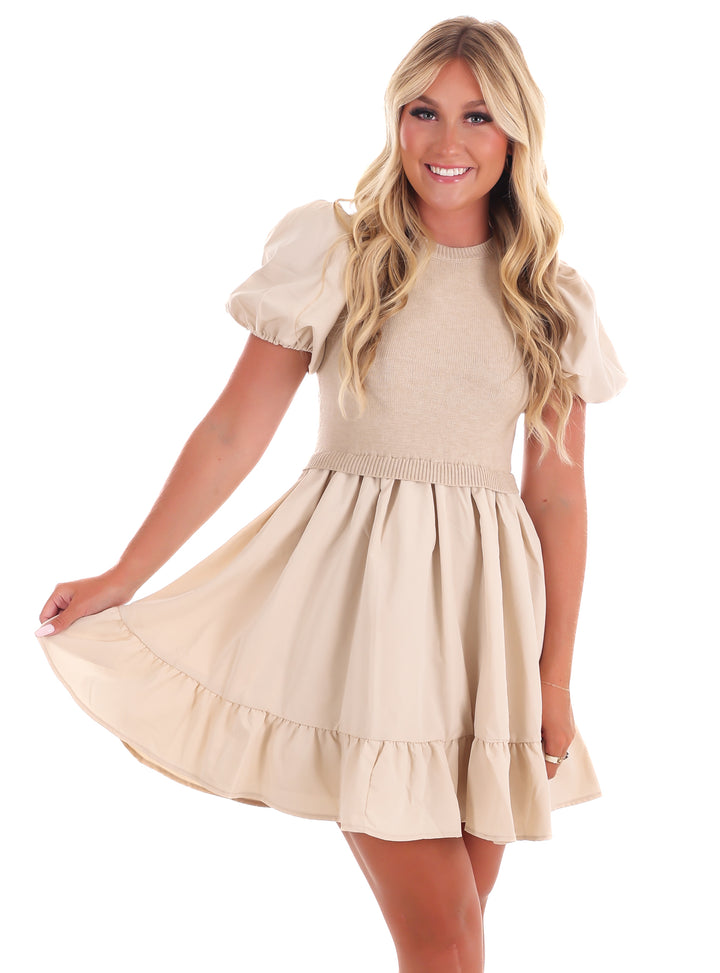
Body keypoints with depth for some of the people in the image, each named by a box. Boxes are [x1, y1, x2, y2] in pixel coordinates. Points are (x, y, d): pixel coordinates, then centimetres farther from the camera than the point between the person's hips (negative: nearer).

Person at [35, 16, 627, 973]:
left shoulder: (553, 301, 6)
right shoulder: (335, 249, -2)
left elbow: (558, 495, 8)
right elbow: (235, 432, -1)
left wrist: (555, 681, 7)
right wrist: (122, 579, -2)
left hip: (483, 605, 3)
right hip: (358, 589, -3)